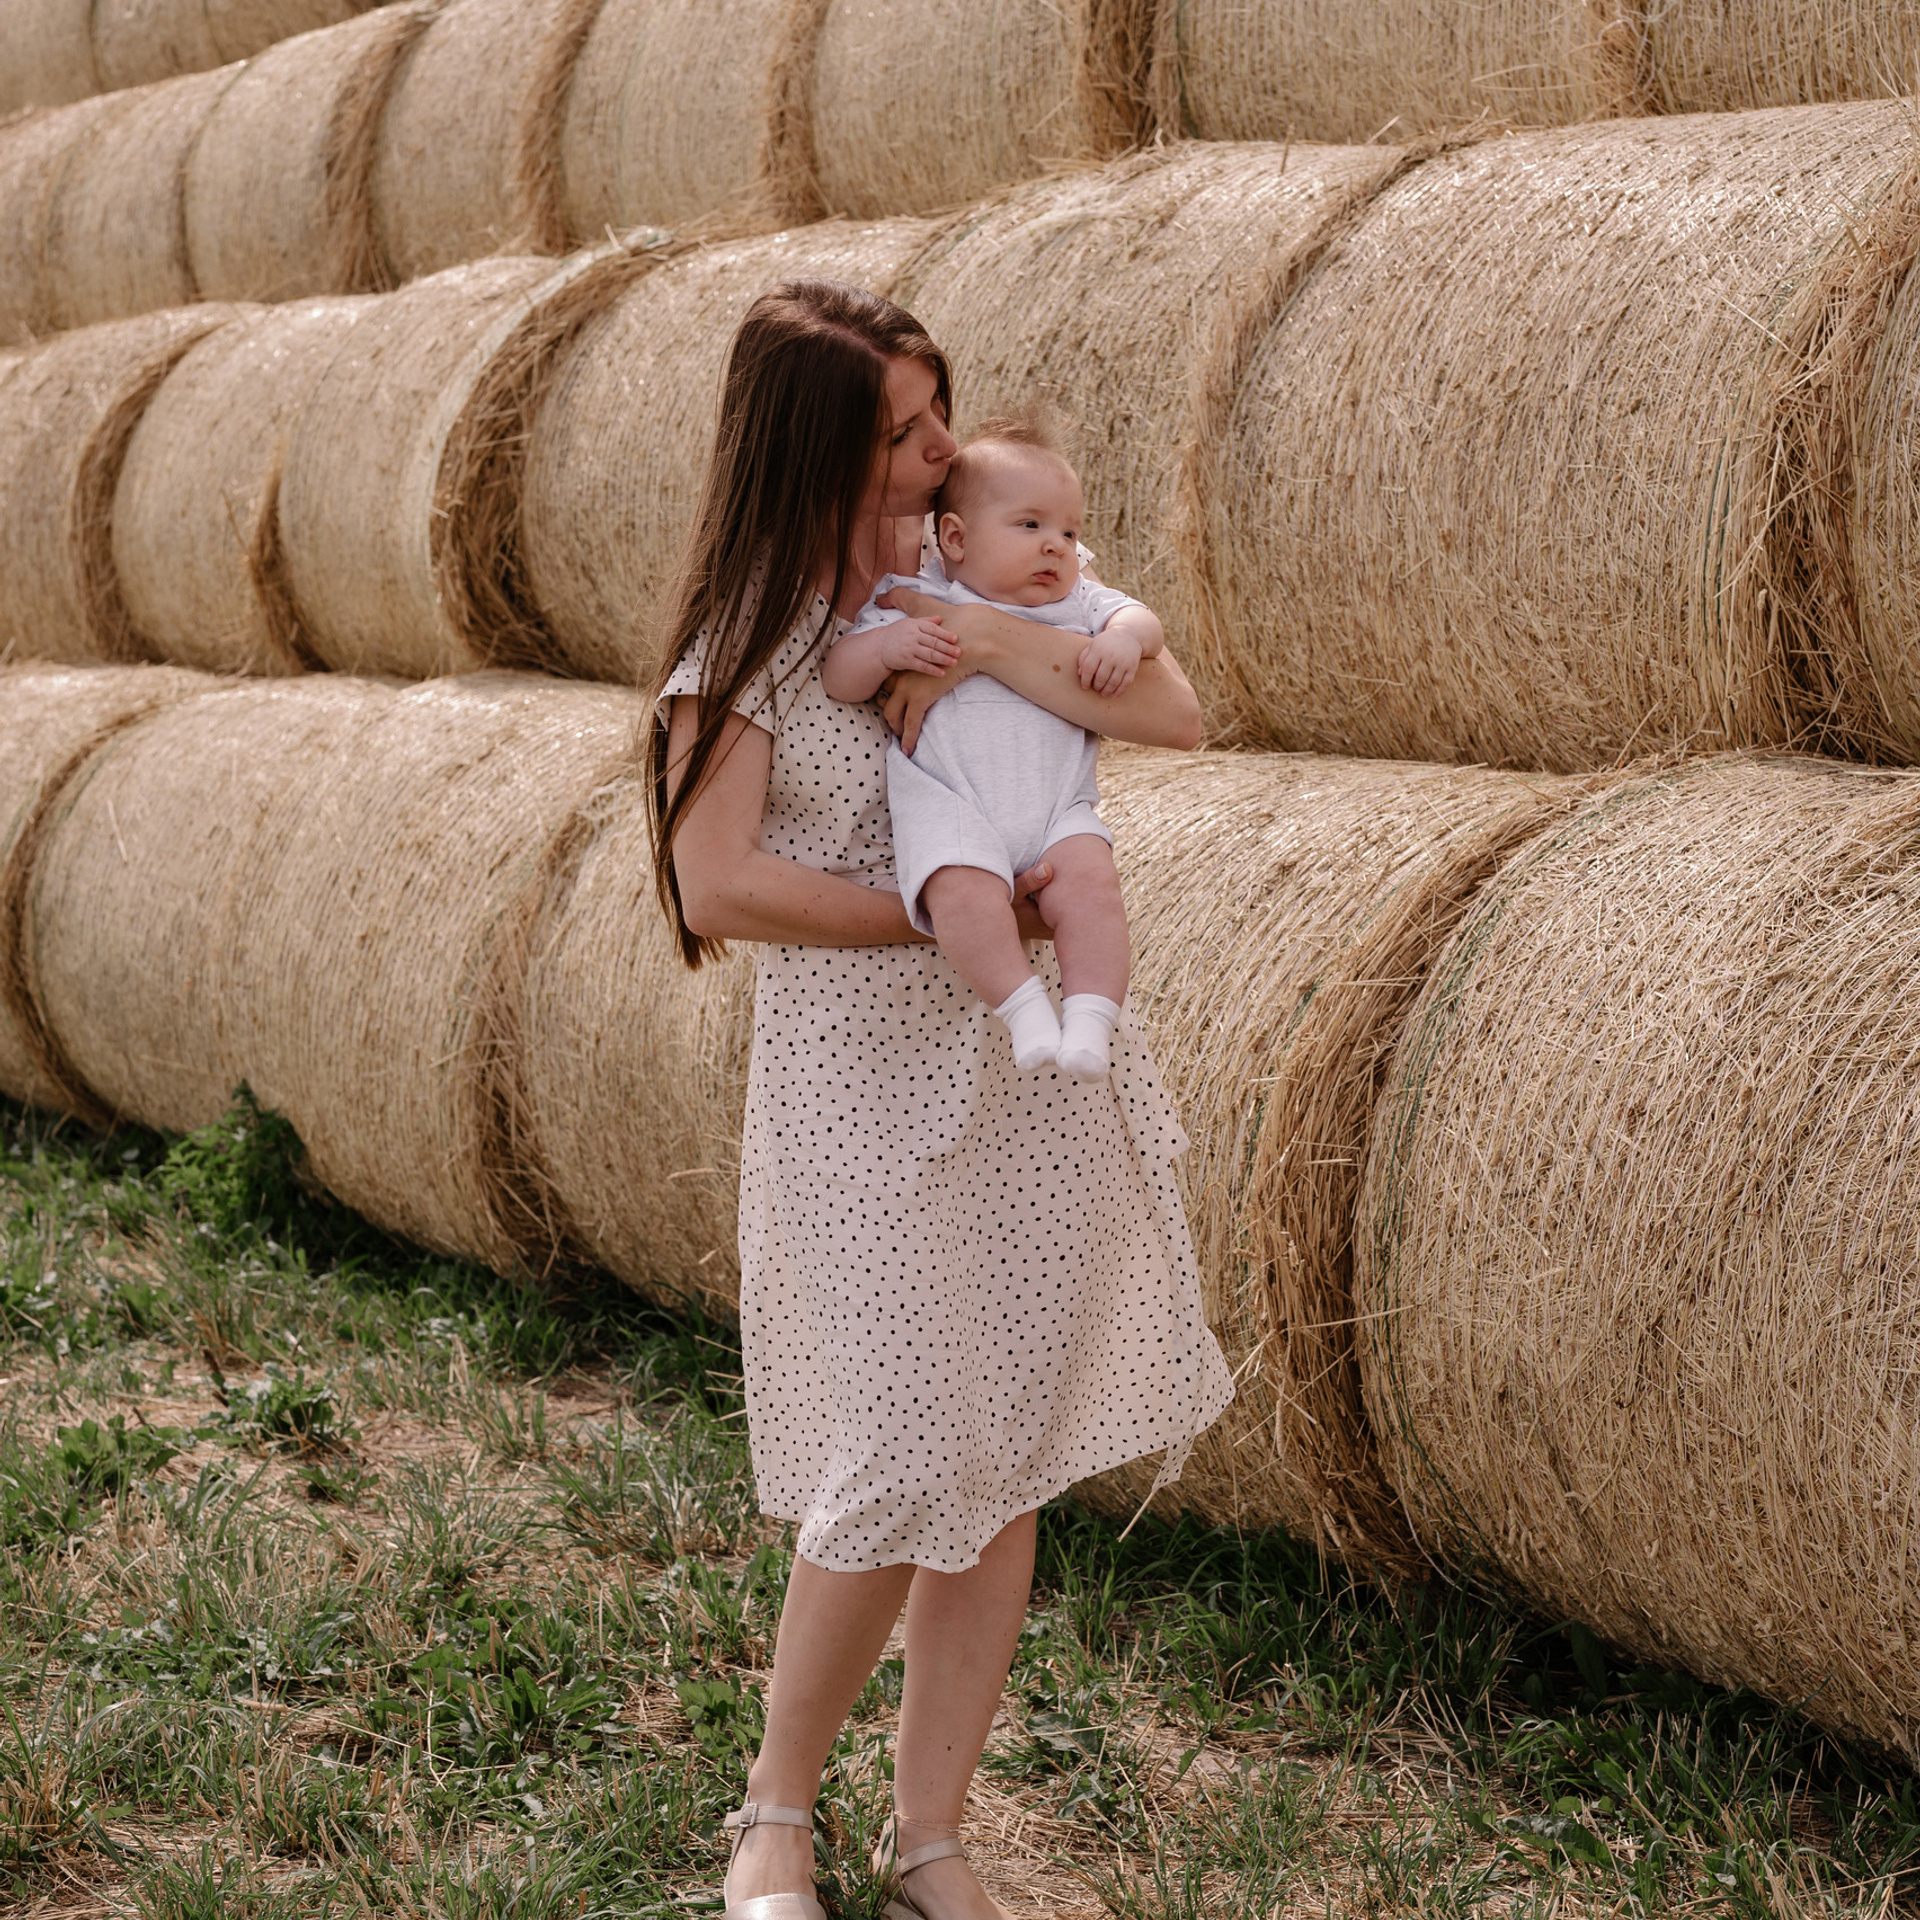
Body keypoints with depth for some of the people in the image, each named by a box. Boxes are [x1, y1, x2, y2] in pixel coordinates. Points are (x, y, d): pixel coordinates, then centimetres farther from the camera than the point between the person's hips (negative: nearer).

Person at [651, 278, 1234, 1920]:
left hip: (1041, 1064, 5)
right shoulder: (747, 635, -7)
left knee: (1010, 1470, 7)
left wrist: (1012, 657, -15)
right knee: (903, 1473, -6)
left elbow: (1180, 717, 2)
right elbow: (717, 887, -17)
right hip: (862, 1075, -4)